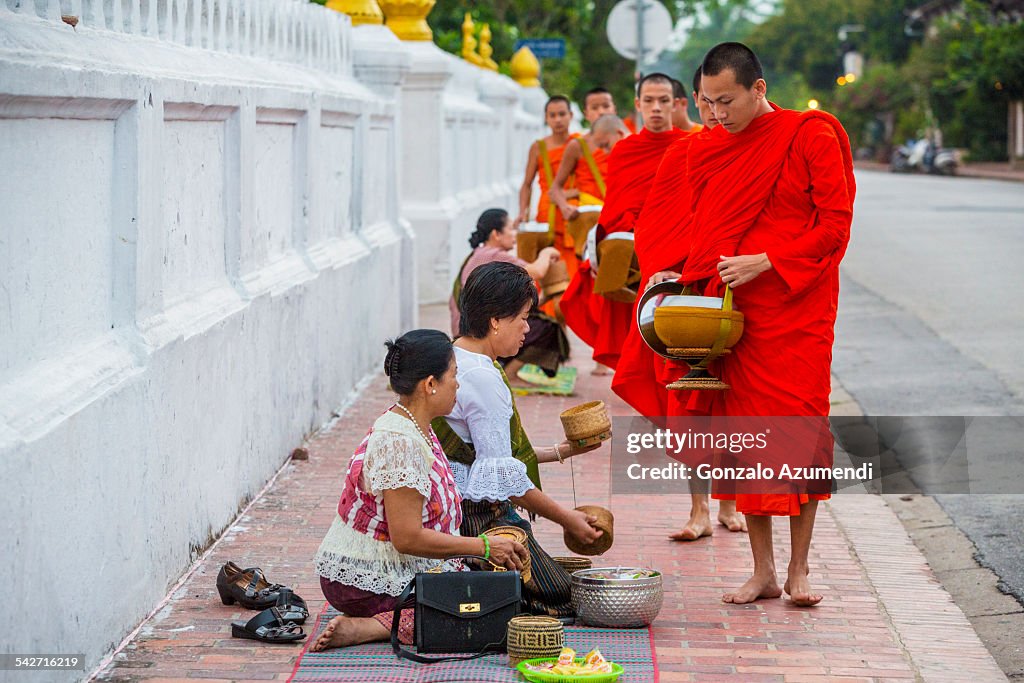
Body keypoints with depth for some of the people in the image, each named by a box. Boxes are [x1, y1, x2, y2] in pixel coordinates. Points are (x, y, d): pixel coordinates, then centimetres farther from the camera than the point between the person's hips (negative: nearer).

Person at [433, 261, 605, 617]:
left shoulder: (452, 360, 12)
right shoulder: (482, 378, -20)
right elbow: (503, 476, -19)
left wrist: (559, 451, 19)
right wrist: (567, 519, -10)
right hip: (480, 517, -10)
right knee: (560, 596, -5)